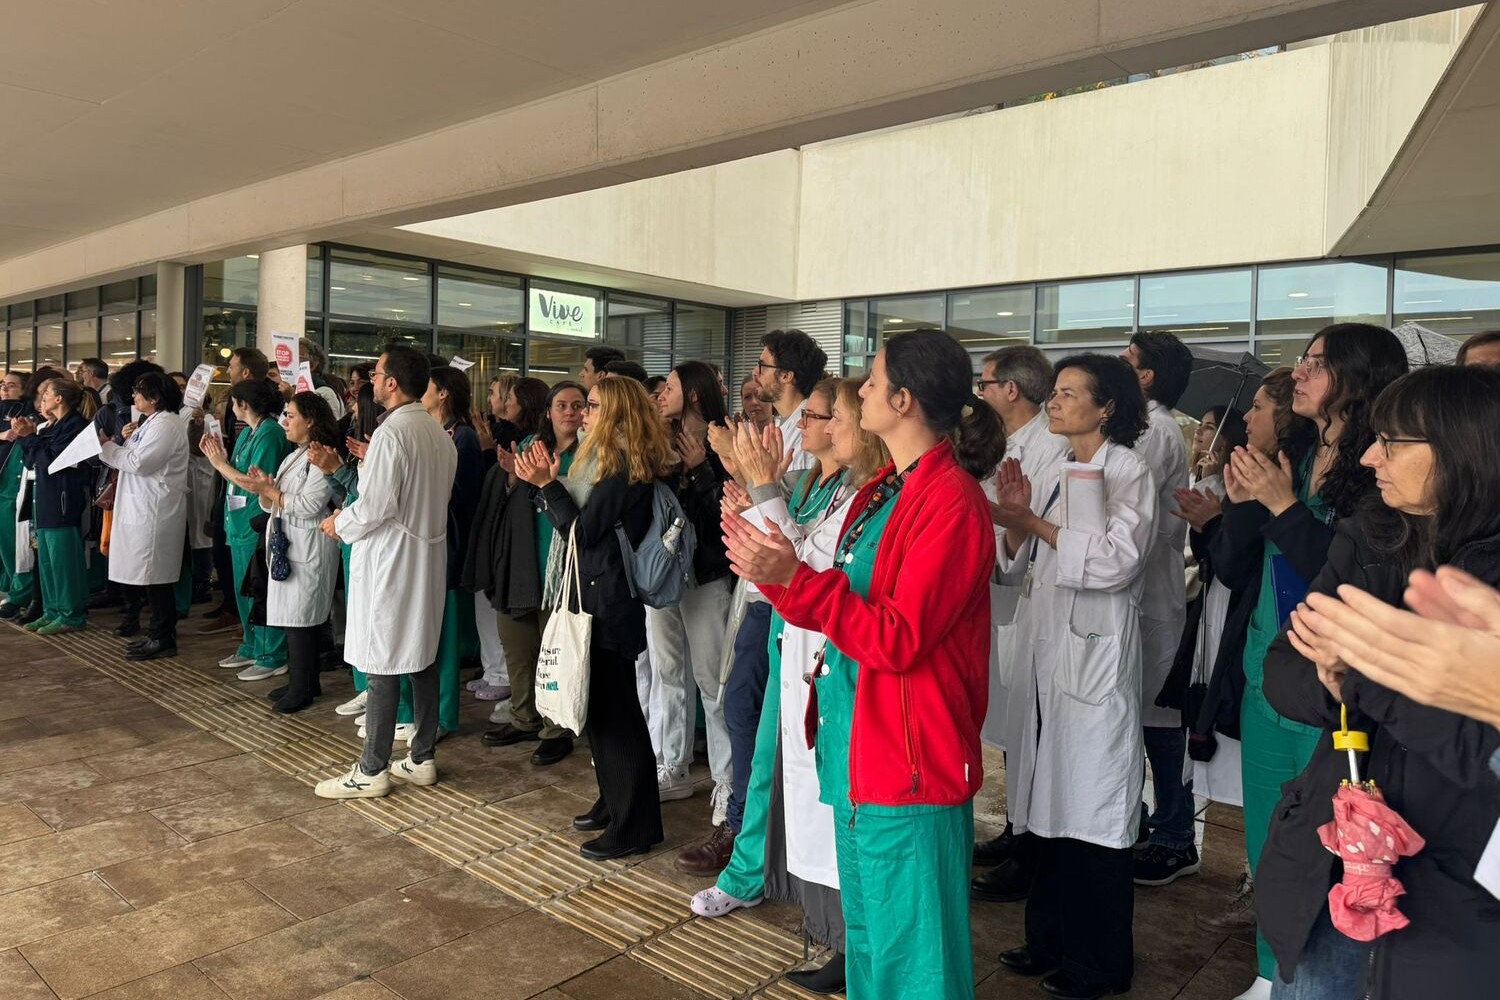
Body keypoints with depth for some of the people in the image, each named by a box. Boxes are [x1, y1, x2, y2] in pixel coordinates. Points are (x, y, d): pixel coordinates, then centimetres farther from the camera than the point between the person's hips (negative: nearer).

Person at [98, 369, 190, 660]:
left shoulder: (165, 425, -15)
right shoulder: (153, 422, 17)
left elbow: (138, 462, -19)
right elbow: (136, 459, 19)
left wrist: (106, 445, -8)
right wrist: (125, 441, 4)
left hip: (156, 510, -10)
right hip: (144, 507, 10)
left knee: (156, 574, -4)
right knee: (151, 574, 13)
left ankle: (163, 639, 3)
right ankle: (159, 633, 21)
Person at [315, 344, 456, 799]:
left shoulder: (391, 433, -17)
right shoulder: (440, 434, 8)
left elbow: (376, 506, -20)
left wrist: (340, 524, -2)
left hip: (390, 558, -8)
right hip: (429, 555, 8)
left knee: (382, 666, -1)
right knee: (422, 657, 13)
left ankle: (371, 771, 8)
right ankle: (422, 758, 22)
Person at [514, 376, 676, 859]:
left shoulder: (623, 466, -17)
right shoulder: (611, 460, 14)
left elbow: (581, 532, -18)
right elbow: (578, 525, 11)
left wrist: (547, 484, -10)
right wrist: (548, 482, 3)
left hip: (609, 603, -10)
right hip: (597, 597, 10)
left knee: (615, 709, -3)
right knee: (601, 705, 17)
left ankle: (634, 826, 7)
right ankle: (614, 802, 30)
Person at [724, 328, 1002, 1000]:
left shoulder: (951, 501, -18)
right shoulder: (885, 491, 10)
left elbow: (897, 639, -22)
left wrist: (794, 579, -25)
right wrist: (774, 570, 4)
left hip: (906, 756, -9)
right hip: (856, 743, 9)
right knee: (865, 937, 24)